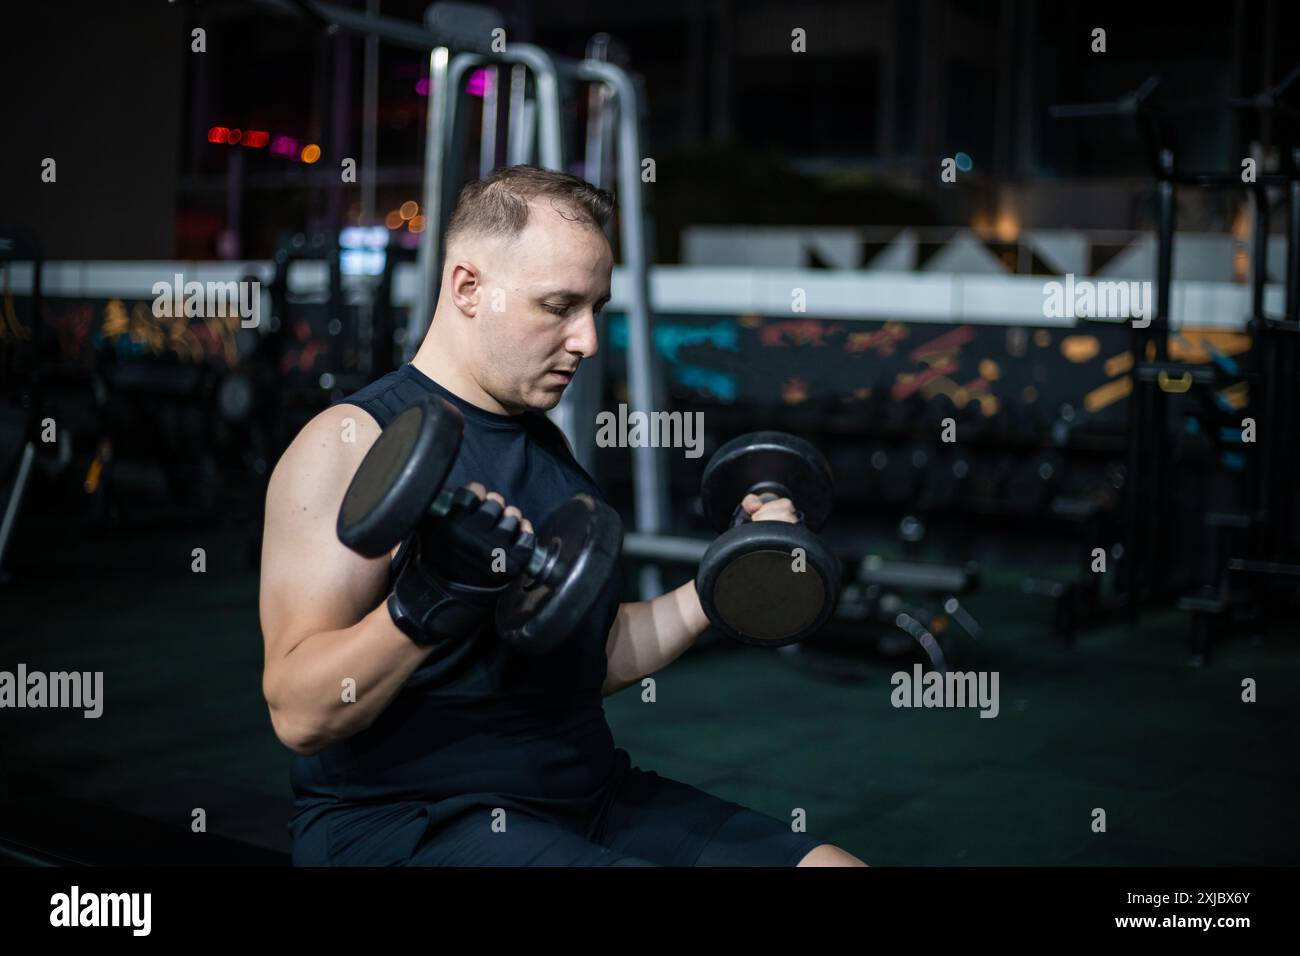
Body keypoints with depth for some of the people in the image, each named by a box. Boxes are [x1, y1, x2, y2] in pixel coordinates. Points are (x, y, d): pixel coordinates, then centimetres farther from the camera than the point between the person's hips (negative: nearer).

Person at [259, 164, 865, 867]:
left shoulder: (545, 443, 12)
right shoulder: (354, 440, -10)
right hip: (407, 824, -8)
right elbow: (299, 715, -17)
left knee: (832, 860, -2)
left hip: (585, 797, 8)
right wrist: (424, 608, -33)